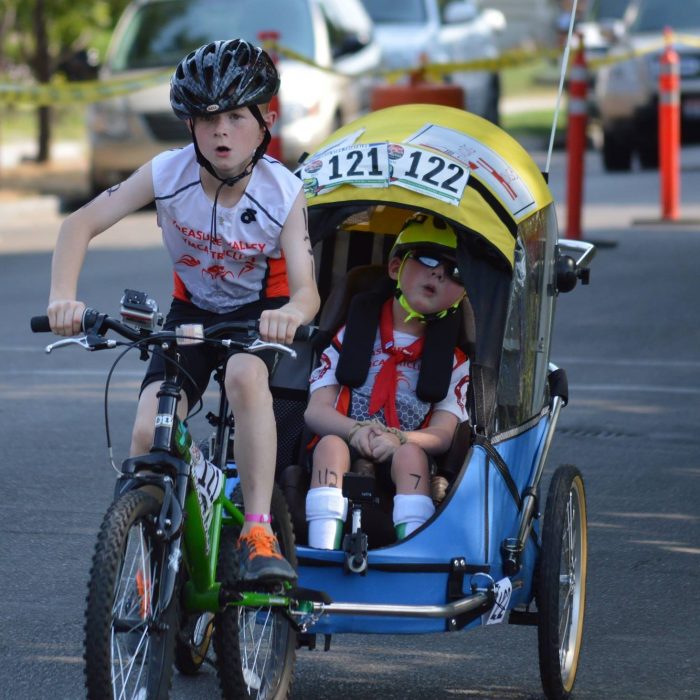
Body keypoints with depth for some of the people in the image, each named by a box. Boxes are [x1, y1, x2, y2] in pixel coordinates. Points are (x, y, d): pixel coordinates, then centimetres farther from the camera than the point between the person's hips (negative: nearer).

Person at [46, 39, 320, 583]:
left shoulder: (284, 192, -23)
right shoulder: (169, 173, -21)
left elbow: (306, 289, -29)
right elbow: (80, 225, -20)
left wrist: (290, 313, -55)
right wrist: (63, 298, -38)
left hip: (257, 312, -2)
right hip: (192, 311, 2)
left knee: (245, 375, -38)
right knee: (149, 434, -20)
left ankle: (258, 533, -33)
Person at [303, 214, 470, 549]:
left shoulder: (453, 360, 14)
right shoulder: (350, 336, 15)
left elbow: (442, 434, 0)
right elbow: (316, 410, 5)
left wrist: (399, 440, -23)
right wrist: (356, 430, -18)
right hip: (346, 457, 0)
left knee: (410, 454, -32)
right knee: (330, 444, -31)